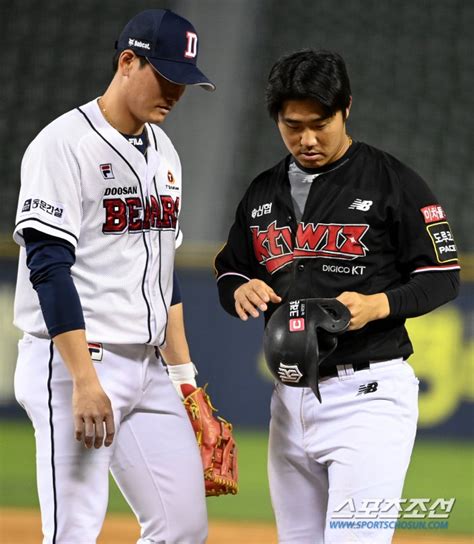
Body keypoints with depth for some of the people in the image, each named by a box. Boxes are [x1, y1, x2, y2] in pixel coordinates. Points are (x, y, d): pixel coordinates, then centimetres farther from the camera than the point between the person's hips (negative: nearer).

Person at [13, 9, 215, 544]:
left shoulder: (164, 153, 15)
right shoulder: (64, 144, -11)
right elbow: (49, 268, -18)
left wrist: (183, 372, 16)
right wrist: (84, 381, -24)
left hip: (147, 369, 8)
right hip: (72, 362, -8)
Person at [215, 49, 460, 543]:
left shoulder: (391, 182, -5)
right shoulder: (262, 192, 13)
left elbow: (443, 277, -4)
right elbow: (228, 273, 21)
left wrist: (377, 304, -22)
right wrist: (240, 292, -4)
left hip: (368, 393, -6)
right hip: (289, 396, 7)